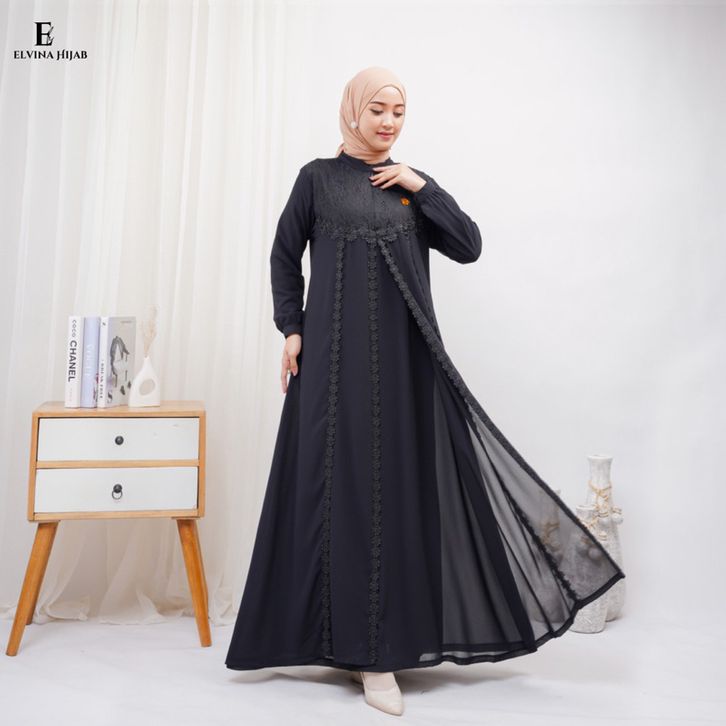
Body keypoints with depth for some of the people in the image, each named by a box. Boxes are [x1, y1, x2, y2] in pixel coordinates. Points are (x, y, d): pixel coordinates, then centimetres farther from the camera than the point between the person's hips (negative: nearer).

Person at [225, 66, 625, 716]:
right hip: (338, 355, -2)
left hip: (404, 357, 3)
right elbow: (284, 256, 9)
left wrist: (423, 189, -1)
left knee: (401, 489, 3)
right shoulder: (318, 178, 7)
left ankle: (379, 646, 16)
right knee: (344, 489, -2)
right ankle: (356, 640, 9)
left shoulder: (412, 183, 14)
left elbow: (469, 246, 5)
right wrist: (291, 330, 0)